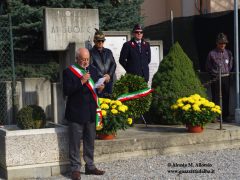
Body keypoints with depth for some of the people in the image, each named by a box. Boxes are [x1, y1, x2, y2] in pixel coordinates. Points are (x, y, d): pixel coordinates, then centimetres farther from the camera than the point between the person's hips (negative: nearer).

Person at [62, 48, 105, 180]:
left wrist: (100, 88, -5)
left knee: (90, 142, 13)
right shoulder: (68, 72, -6)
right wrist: (81, 82, -21)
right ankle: (75, 169, 10)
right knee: (75, 143, 2)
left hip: (91, 113, 5)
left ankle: (90, 166, 24)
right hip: (76, 113, -5)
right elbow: (66, 91, -14)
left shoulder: (93, 70, 12)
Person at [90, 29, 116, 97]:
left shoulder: (108, 52, 17)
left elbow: (113, 64, 12)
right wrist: (101, 78, -12)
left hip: (109, 81, 4)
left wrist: (109, 75, -6)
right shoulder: (91, 53, 0)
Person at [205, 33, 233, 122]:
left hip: (226, 78, 3)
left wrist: (226, 72, 6)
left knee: (226, 97, 6)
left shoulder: (228, 53, 9)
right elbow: (208, 67, 4)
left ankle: (225, 116, 14)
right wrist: (215, 73, -2)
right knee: (216, 98, -3)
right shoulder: (212, 54, -2)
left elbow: (230, 65, 17)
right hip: (215, 78, -3)